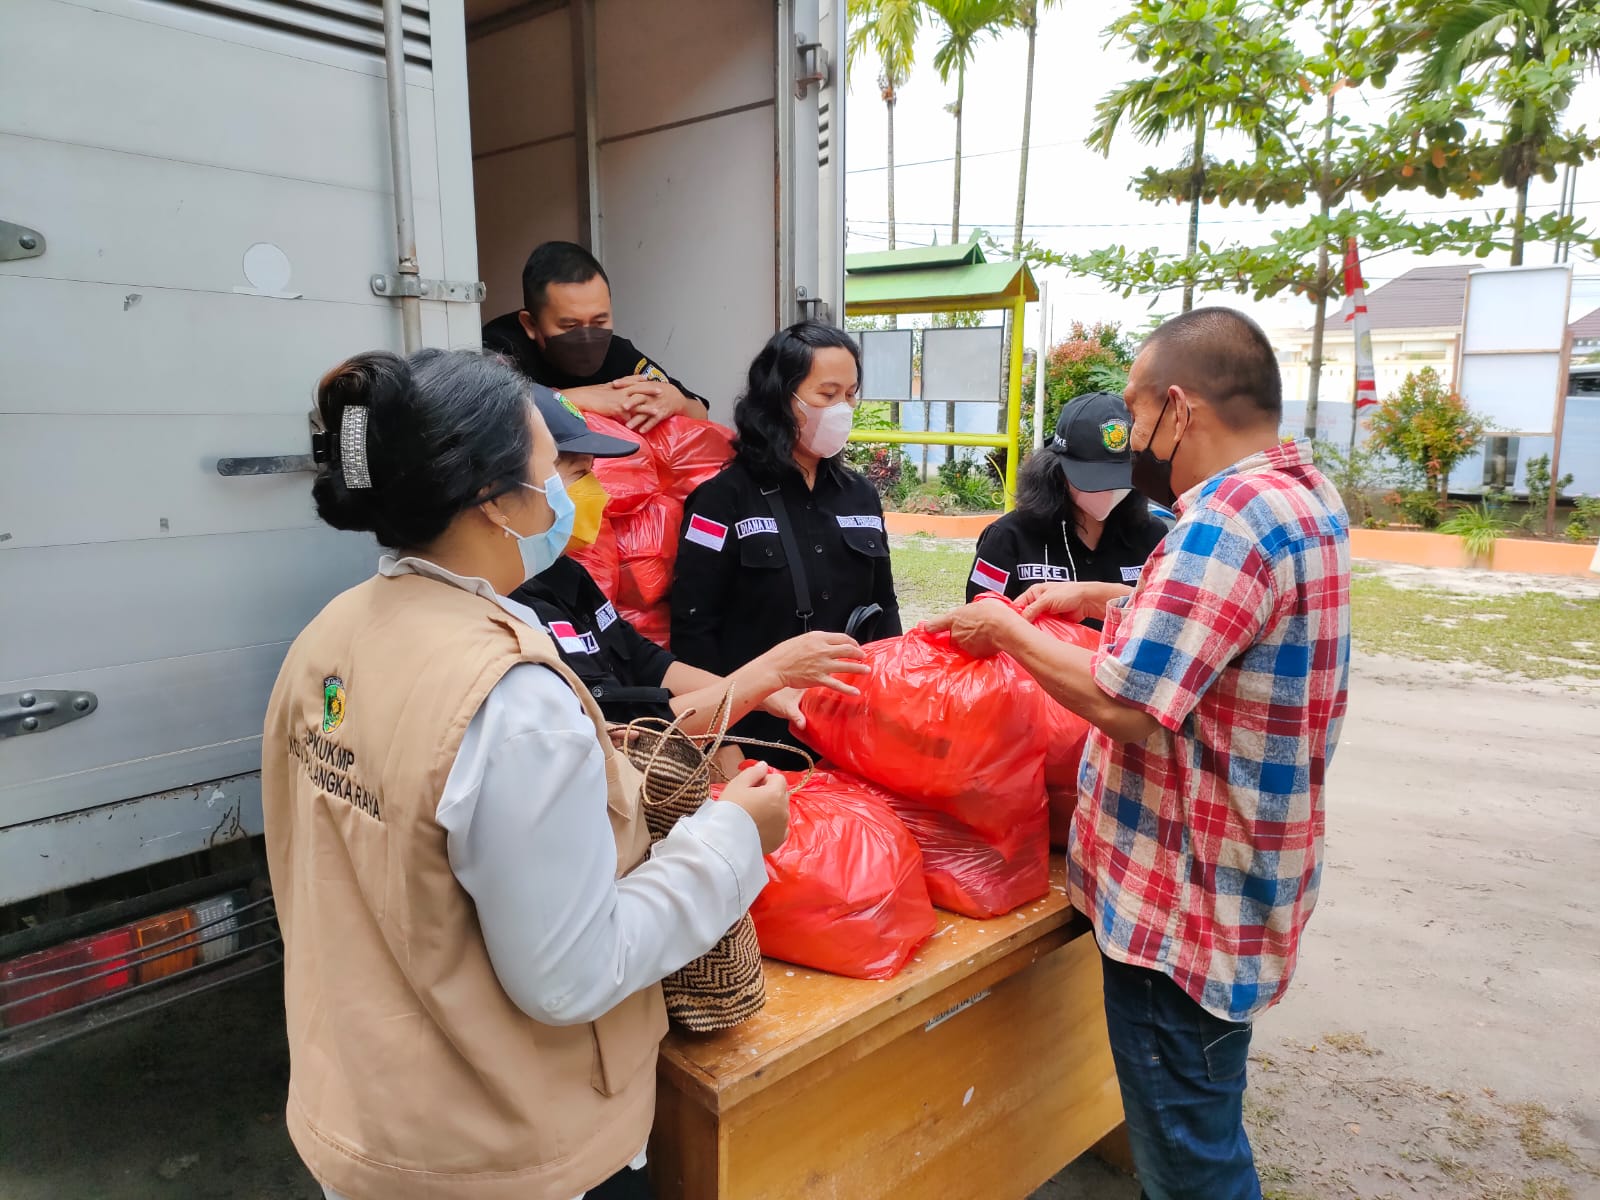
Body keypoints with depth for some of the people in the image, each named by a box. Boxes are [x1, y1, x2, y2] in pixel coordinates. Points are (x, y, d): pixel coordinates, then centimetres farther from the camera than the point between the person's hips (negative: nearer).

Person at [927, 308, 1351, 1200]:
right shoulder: (1304, 491, 7)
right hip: (1239, 882, 10)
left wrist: (1010, 630, -13)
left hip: (1186, 903, -10)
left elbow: (1129, 705, -26)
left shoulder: (1230, 516, -25)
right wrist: (1104, 599, 10)